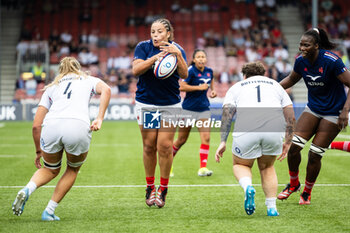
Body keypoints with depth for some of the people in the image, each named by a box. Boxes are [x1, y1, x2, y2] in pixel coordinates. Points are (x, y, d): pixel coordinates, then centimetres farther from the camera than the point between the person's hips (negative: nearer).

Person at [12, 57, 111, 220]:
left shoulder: (51, 87, 31)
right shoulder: (89, 80, 28)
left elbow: (36, 125, 24)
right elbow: (106, 90, 2)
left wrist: (39, 150, 35)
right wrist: (99, 119, -1)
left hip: (51, 126, 2)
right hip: (78, 127, -2)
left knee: (51, 170, 27)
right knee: (73, 170, 26)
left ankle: (27, 190, -2)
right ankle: (49, 212, 19)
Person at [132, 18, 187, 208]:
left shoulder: (177, 50, -4)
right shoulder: (143, 47, -5)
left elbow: (184, 75, -18)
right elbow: (135, 70, -19)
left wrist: (177, 55, -32)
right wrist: (155, 58, -30)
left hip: (170, 105, 0)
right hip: (146, 103, 0)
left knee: (165, 146, -6)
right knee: (149, 145, 2)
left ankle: (163, 189, 7)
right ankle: (150, 187, 17)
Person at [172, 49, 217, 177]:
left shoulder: (209, 71, 4)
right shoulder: (190, 71, -14)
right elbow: (182, 87, -21)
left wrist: (213, 90, 8)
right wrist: (199, 87, -22)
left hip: (203, 109, 5)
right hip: (189, 108, -4)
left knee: (206, 138, -11)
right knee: (182, 140, 5)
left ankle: (203, 168, -10)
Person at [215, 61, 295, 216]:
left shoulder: (236, 87, 25)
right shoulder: (275, 85, 30)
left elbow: (227, 112, 8)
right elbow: (291, 117, 21)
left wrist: (223, 142, 4)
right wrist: (288, 143, 28)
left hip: (246, 130, -2)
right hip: (274, 130, 2)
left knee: (240, 164, 23)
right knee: (267, 167, 27)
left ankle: (248, 187, -9)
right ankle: (272, 208, 16)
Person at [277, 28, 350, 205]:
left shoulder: (331, 61, -24)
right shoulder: (301, 61, -6)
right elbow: (291, 79, 15)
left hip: (333, 113, -5)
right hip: (313, 108, 5)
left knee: (315, 154, -6)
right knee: (293, 146, -8)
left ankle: (307, 192, 18)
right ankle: (293, 183, 18)